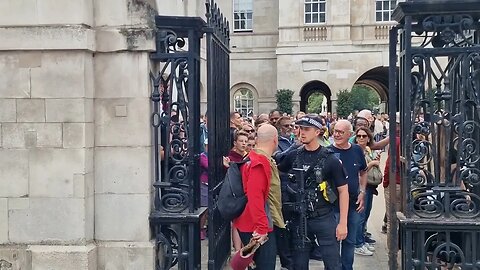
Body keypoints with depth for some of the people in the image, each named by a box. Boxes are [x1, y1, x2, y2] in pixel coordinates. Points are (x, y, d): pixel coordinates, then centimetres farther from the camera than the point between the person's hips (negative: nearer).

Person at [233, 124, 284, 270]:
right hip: (260, 230, -10)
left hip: (263, 225, 10)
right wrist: (262, 227, -25)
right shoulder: (260, 163, -20)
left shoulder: (255, 158, 12)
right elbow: (255, 197, -27)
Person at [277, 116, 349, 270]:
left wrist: (343, 223, -7)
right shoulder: (293, 156, 2)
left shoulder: (330, 159, -6)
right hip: (299, 219, 3)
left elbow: (343, 190, -3)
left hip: (324, 219, -3)